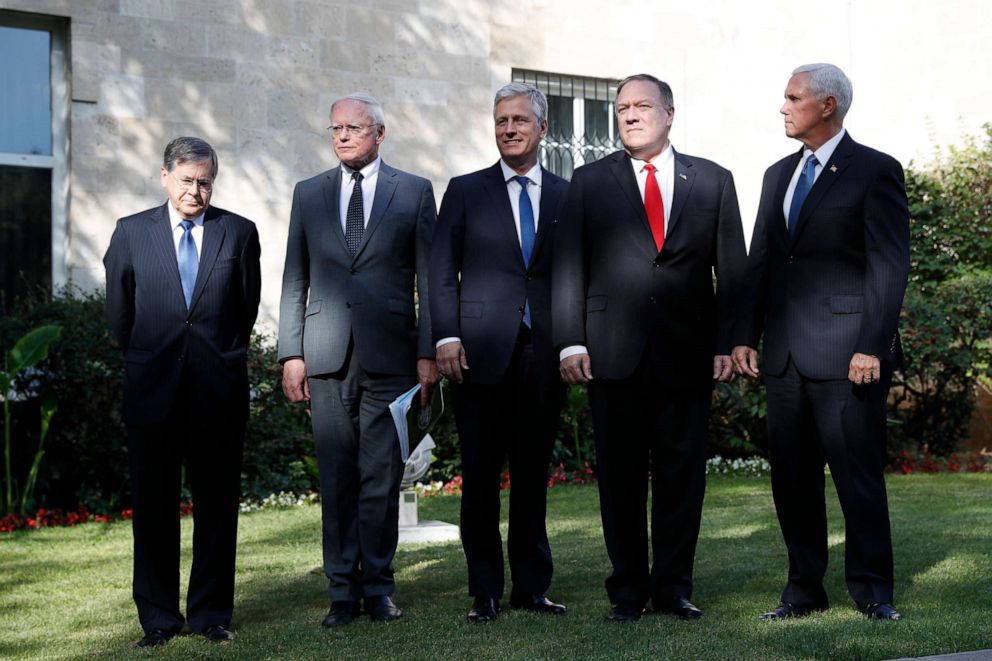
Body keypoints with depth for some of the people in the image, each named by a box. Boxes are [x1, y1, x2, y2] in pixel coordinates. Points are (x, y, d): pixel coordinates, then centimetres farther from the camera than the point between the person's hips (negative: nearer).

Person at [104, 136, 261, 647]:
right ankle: (158, 617, 15)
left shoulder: (239, 232, 4)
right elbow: (118, 312, 11)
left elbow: (248, 305, 10)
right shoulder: (131, 232, 4)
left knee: (217, 503, 5)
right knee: (153, 505, 5)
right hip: (152, 391, 0)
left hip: (219, 390, 0)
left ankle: (210, 613, 16)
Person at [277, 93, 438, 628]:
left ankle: (378, 589, 12)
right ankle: (343, 592, 12)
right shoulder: (309, 194, 12)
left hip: (390, 357, -2)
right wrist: (291, 353, 3)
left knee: (381, 479, 1)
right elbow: (295, 280, 11)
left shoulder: (414, 192, 6)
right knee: (336, 480, 4)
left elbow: (429, 279, 5)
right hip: (328, 358, 2)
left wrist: (428, 354, -1)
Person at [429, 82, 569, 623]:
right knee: (480, 477, 1)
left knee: (533, 476, 7)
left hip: (543, 355, 1)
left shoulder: (566, 196, 11)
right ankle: (485, 591, 10)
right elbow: (442, 270, 3)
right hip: (482, 355, -1)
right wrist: (446, 337, -7)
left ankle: (531, 587, 17)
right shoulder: (465, 191, 8)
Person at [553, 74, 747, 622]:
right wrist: (571, 342, -4)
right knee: (620, 473, 4)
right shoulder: (590, 181, 9)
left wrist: (729, 341, -1)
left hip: (688, 349, 1)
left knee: (682, 470, 4)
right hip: (614, 349, 0)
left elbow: (732, 268, 8)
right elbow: (568, 266, 5)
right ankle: (628, 587, 13)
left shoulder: (713, 181, 10)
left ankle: (673, 585, 14)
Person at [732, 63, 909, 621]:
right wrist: (746, 336, 9)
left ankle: (872, 590, 11)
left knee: (858, 475, -2)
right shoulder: (779, 175, 17)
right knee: (792, 476, 9)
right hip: (786, 356, 7)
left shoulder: (876, 171, -3)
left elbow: (890, 266, -9)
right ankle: (805, 590, 19)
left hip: (846, 356, -6)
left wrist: (871, 347, -16)